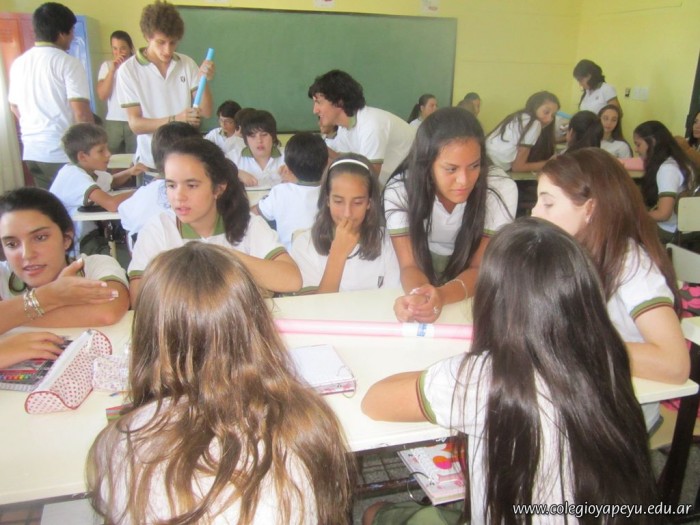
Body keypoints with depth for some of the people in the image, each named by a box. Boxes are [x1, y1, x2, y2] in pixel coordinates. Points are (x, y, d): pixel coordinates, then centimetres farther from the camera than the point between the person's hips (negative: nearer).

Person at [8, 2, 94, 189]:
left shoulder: (18, 63, 11)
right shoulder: (68, 63, -10)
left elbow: (15, 107, 21)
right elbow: (81, 113, -16)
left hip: (31, 151, 7)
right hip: (63, 152, -6)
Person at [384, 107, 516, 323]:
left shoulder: (501, 188, -20)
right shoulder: (400, 190, -18)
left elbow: (480, 268, -19)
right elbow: (410, 264, -20)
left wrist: (442, 295, -40)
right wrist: (419, 297, -42)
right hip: (424, 282, 0)